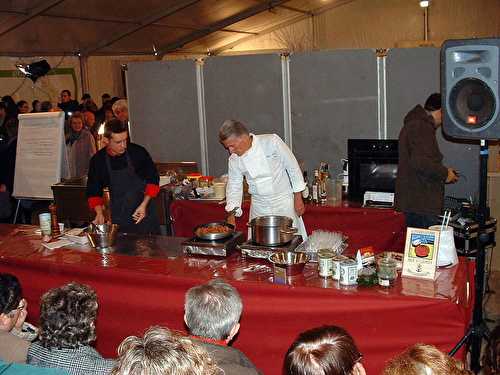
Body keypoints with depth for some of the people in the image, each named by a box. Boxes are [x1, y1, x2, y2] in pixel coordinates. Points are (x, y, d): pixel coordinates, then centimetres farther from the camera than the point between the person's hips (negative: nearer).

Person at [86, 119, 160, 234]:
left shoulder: (138, 152, -10)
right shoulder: (98, 160, -5)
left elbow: (153, 180, -2)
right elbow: (93, 192, 4)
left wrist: (144, 205, -13)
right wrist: (99, 213, -12)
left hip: (144, 213, -1)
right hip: (118, 218, 1)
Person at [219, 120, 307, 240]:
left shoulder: (271, 142, -16)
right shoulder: (234, 160, -4)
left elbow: (293, 167, -9)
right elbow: (234, 187, 4)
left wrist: (298, 198, -7)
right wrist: (232, 213, -9)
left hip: (284, 203, -3)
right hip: (259, 207, 3)